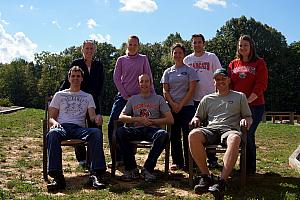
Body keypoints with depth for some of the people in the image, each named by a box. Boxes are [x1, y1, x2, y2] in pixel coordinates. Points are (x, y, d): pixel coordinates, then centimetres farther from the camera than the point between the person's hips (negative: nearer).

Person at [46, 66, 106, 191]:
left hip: (79, 128, 1)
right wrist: (54, 122, -11)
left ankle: (95, 175, -41)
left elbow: (92, 116, 11)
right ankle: (57, 177, -45)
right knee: (52, 133, -39)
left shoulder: (87, 97, 25)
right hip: (62, 127, 0)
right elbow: (51, 117, 15)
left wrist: (97, 118, -16)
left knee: (96, 132, -35)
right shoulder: (60, 95, 24)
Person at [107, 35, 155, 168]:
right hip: (123, 96, 1)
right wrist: (125, 96, -6)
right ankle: (117, 158, -3)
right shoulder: (121, 60, 6)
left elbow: (149, 78, 2)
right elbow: (116, 78, 2)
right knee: (112, 124, -9)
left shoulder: (143, 59, 5)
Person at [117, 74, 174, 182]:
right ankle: (131, 168, -22)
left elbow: (170, 120, 7)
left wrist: (152, 121, -5)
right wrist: (138, 119, -5)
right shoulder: (133, 99, 20)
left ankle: (148, 168, -25)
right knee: (120, 131, -30)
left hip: (153, 129, -1)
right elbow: (121, 117, 10)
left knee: (163, 134, -36)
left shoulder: (159, 99, 14)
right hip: (137, 130, 2)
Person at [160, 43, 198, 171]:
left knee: (187, 135, -5)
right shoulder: (168, 72, 12)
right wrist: (173, 104, -8)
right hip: (171, 107, 3)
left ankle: (188, 163, 2)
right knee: (174, 135, 6)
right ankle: (177, 162, 15)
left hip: (187, 106, -3)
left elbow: (191, 90, -4)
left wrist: (181, 105, -11)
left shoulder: (189, 70, 3)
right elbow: (165, 91, 7)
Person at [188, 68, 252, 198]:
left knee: (235, 139, -42)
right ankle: (205, 176, -26)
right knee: (193, 135, -35)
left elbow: (249, 117, 22)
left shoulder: (239, 96, 24)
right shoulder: (207, 99, 28)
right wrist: (196, 119, 4)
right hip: (211, 129, 2)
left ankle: (221, 183, -45)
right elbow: (198, 117, 29)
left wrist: (246, 120, -2)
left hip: (230, 129, -2)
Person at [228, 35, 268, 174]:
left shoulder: (259, 63, 2)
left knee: (248, 135, -7)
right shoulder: (233, 64, 14)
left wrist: (247, 101, -14)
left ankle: (250, 168, 7)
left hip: (254, 105, -4)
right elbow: (229, 84, 12)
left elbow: (261, 85, -7)